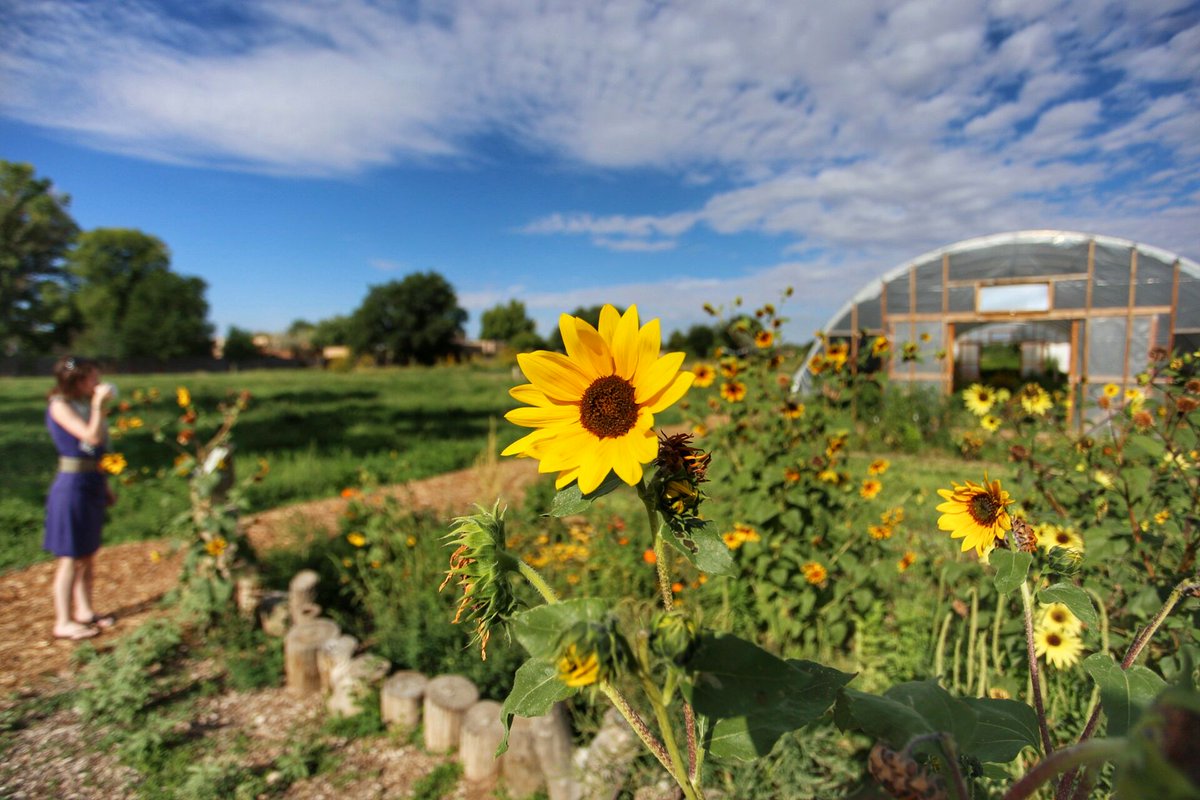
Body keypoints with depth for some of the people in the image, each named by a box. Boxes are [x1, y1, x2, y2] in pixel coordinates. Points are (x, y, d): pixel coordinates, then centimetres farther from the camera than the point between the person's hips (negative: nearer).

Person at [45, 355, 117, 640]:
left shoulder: (86, 404, 10)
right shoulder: (60, 406, -12)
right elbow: (92, 437, -25)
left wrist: (105, 485, 15)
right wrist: (99, 404, -18)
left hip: (92, 485, 8)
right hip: (72, 485, -8)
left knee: (88, 555, 16)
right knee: (70, 557, 0)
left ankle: (84, 610, 28)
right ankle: (63, 622, 11)